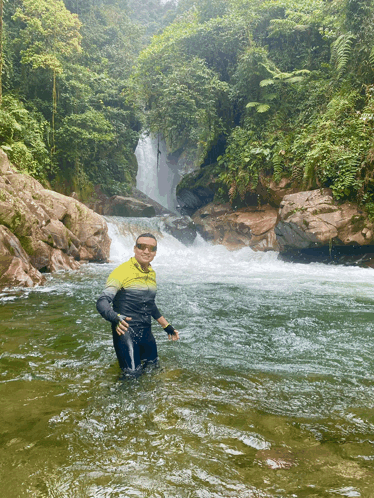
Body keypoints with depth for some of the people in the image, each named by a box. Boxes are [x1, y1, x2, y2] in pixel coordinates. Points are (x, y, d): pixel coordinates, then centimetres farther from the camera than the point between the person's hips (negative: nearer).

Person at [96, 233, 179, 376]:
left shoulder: (152, 274, 11)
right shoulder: (122, 271, -13)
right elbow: (102, 302, -21)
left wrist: (166, 326, 24)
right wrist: (116, 318, -40)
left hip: (146, 332, 7)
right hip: (126, 330, -7)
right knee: (133, 375, -12)